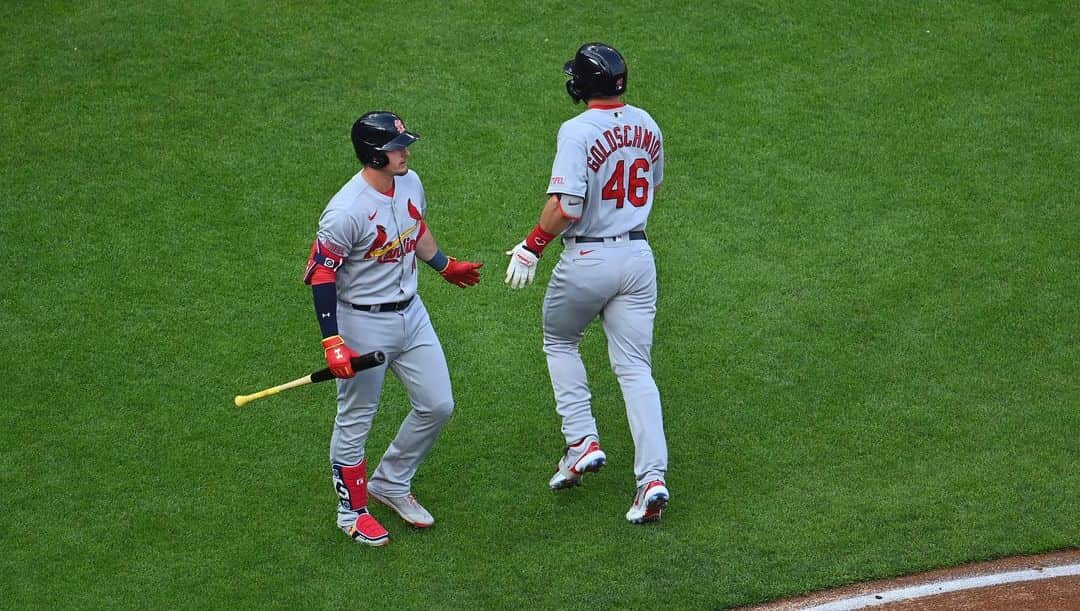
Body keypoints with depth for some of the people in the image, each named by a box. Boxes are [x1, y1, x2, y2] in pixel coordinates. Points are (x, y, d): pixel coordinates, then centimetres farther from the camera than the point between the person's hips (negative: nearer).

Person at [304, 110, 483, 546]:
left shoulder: (411, 183, -2)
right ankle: (352, 511, 25)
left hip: (411, 313, 8)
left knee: (437, 405, 12)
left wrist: (444, 266, 33)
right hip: (363, 324, -8)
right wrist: (332, 342, -24)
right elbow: (321, 274, -20)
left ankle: (390, 483, 32)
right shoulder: (346, 211, -26)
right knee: (355, 422, 7)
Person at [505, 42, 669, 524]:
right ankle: (652, 477, -5)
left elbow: (566, 206, -25)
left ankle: (582, 443, 13)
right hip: (638, 255, 5)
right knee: (635, 368, 6)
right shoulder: (646, 125, 5)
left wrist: (531, 247, -14)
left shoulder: (577, 131, -17)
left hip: (587, 259, -5)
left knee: (559, 341, 22)